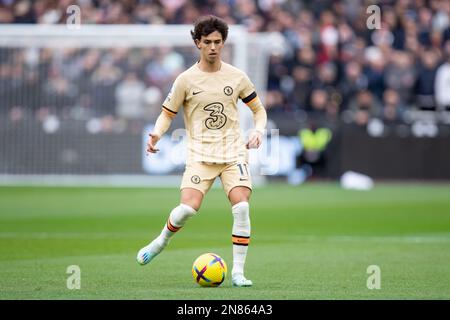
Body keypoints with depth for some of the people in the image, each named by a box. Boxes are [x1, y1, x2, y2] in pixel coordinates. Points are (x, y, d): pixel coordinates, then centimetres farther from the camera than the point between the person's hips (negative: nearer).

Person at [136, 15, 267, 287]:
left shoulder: (236, 76, 5)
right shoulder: (186, 80, 1)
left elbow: (259, 109, 16)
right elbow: (168, 113, 7)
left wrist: (258, 131, -4)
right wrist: (157, 134, -13)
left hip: (233, 151, 1)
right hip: (200, 153, -1)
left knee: (241, 206, -17)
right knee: (189, 207, -20)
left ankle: (238, 272, -7)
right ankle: (162, 241, 13)